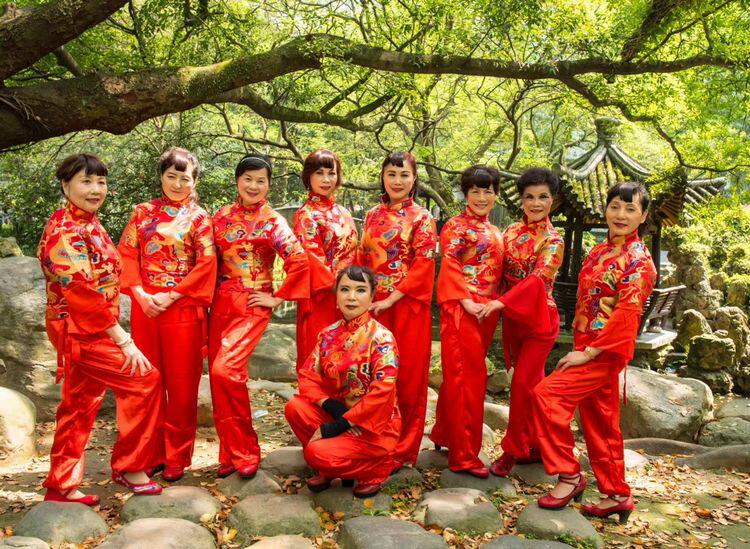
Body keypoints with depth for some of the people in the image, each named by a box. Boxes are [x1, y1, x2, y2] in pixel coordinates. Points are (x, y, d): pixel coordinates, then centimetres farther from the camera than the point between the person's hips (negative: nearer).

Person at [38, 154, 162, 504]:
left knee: (81, 404, 14)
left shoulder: (90, 223, 12)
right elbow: (81, 293, -23)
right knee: (145, 380, -11)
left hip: (92, 330, 9)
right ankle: (130, 466, 2)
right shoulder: (65, 230, -17)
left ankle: (62, 485, 25)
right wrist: (124, 340, -23)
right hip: (79, 330, -9)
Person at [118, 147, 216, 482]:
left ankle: (177, 457, 13)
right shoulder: (143, 212, 11)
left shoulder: (198, 217, 3)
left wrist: (171, 295, -13)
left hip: (183, 307, -3)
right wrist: (139, 293, -9)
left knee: (182, 384, 1)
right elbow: (127, 253, 6)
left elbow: (206, 264, -6)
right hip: (144, 306, 3)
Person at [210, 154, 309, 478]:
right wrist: (211, 293, 9)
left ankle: (244, 451, -2)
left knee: (225, 370, -20)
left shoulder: (273, 222, -5)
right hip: (221, 303, 5)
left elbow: (300, 262, -13)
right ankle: (231, 453, 18)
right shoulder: (222, 217, 9)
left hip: (252, 306, -5)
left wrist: (278, 299, -10)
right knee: (219, 375, 5)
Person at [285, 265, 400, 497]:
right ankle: (329, 469, 3)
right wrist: (331, 406, -18)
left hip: (374, 427, -6)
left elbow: (382, 392, -23)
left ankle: (375, 468, 3)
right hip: (336, 414, 6)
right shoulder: (328, 334, 3)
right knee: (295, 407, -16)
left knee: (318, 452, -25)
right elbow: (308, 376, 0)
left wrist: (339, 425, -22)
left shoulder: (381, 337, -16)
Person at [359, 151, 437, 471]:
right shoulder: (373, 216, 12)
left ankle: (403, 450, 14)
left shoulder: (422, 219, -2)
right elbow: (363, 260, 15)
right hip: (374, 304, 4)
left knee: (407, 376, 2)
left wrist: (391, 299, -16)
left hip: (407, 304, -4)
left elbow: (423, 267, -10)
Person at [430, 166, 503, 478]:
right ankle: (464, 455, 0)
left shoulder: (495, 233, 19)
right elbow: (449, 267, -12)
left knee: (459, 377, 15)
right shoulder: (456, 226, -4)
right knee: (468, 378, -6)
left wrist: (497, 303, 7)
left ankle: (443, 434, 29)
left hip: (487, 311, 7)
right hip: (462, 310, -7)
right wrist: (466, 302, -20)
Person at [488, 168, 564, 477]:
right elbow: (503, 272, 9)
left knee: (523, 383, -7)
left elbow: (538, 278, -22)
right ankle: (536, 446, 26)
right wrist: (501, 305, -3)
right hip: (513, 318, 5)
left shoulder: (553, 241, -9)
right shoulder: (512, 232, 7)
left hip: (538, 318, -5)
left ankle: (513, 449, 7)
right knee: (532, 383, 14)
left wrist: (502, 302, -29)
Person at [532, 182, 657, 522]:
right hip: (587, 348, 8)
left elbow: (627, 313, -19)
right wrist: (578, 346, 10)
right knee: (599, 422, 13)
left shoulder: (639, 260, -11)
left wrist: (589, 352, -20)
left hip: (607, 351, -8)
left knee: (548, 394, -19)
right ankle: (616, 494, 25)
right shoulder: (598, 252, 12)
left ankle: (569, 475, -7)